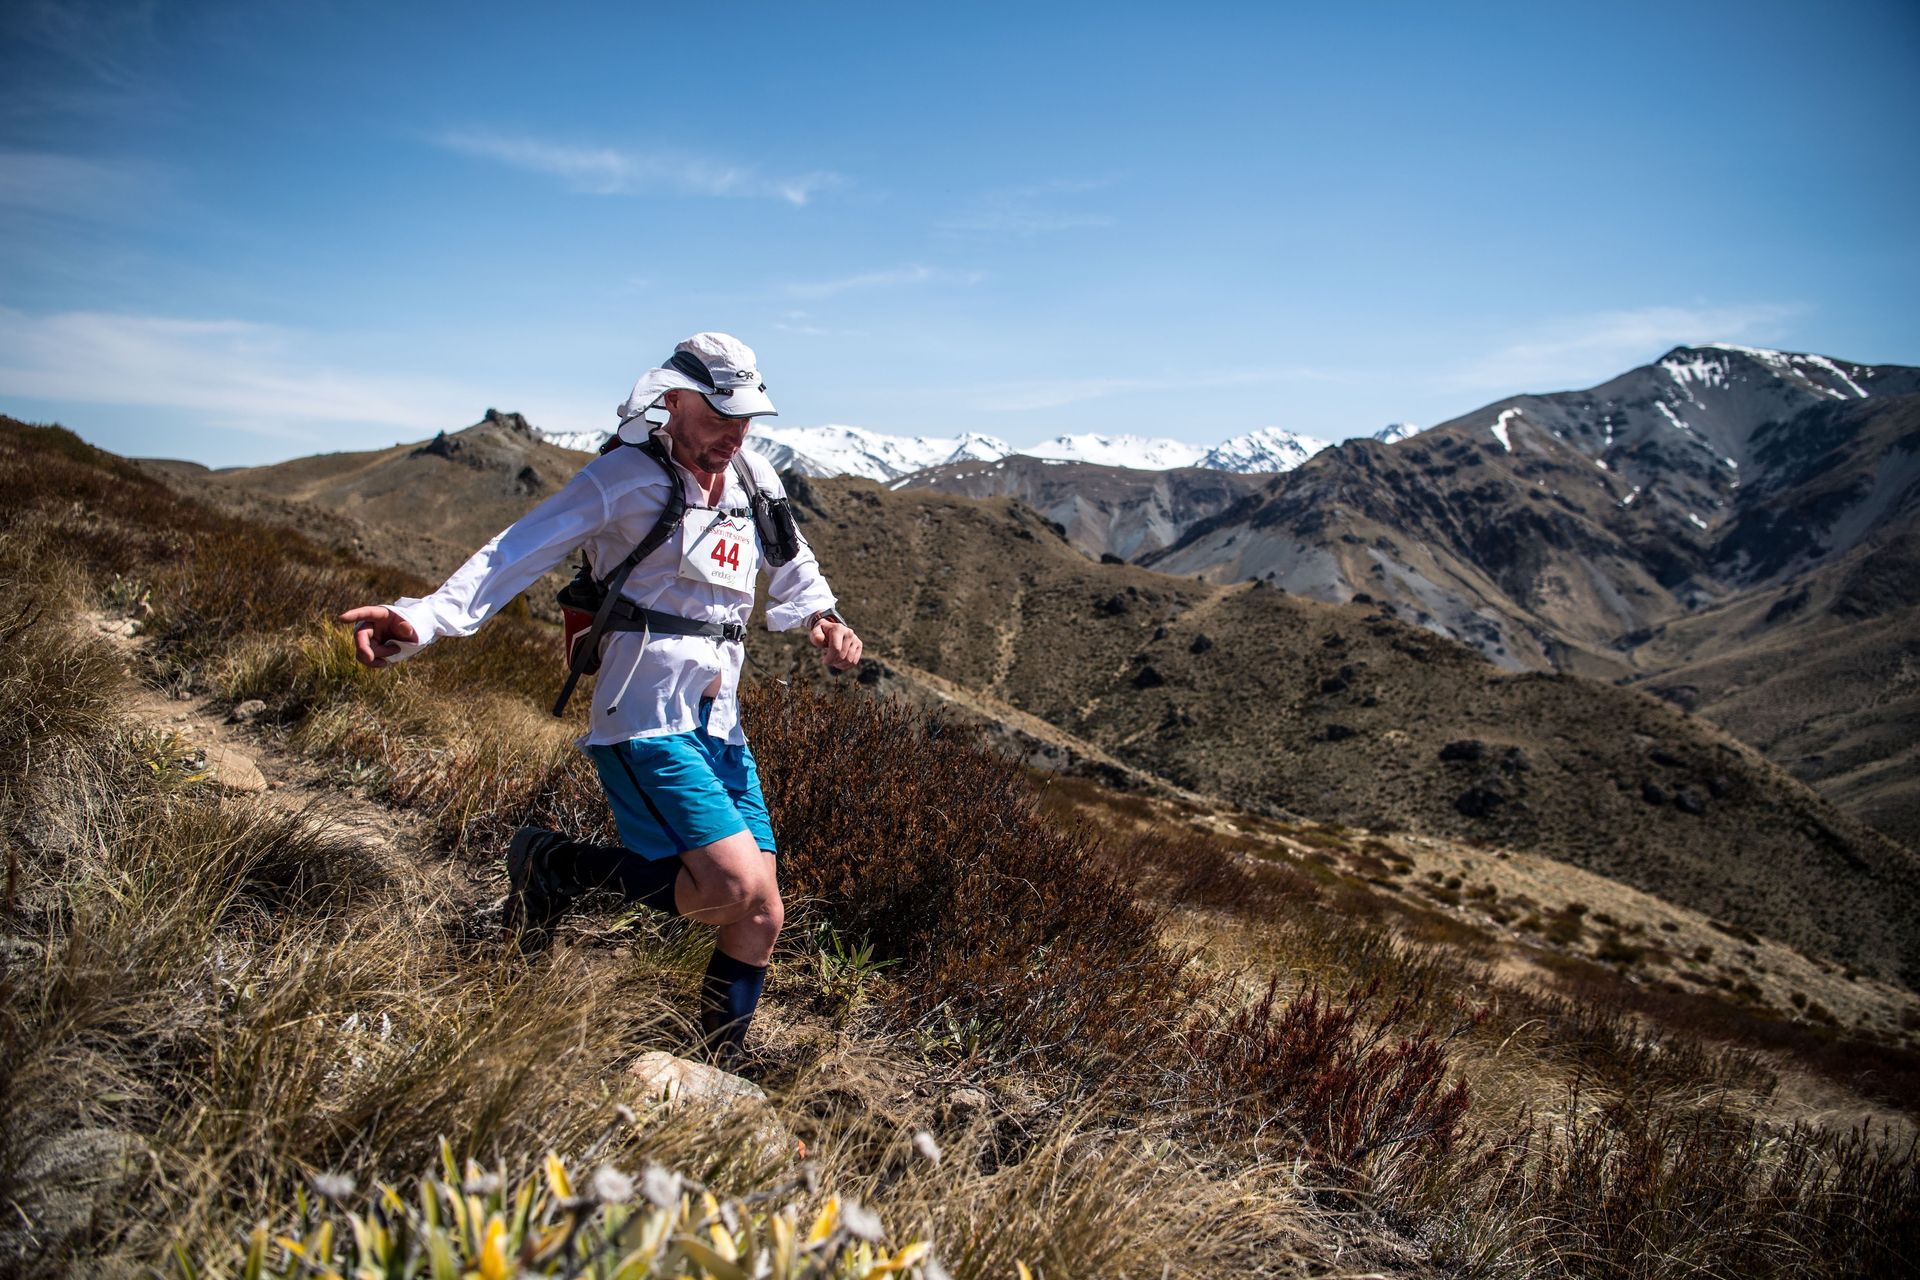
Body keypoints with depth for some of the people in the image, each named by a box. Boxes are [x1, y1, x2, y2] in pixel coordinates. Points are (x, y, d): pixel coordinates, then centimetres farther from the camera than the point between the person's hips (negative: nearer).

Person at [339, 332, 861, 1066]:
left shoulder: (754, 479, 11)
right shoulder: (626, 476, -8)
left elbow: (792, 570, 25)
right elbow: (520, 553, -16)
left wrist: (821, 619, 4)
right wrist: (425, 619, -31)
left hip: (720, 724, 7)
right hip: (645, 720, -7)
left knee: (761, 912, 5)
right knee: (735, 884, -21)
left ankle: (721, 1071, 23)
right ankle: (559, 868, 2)